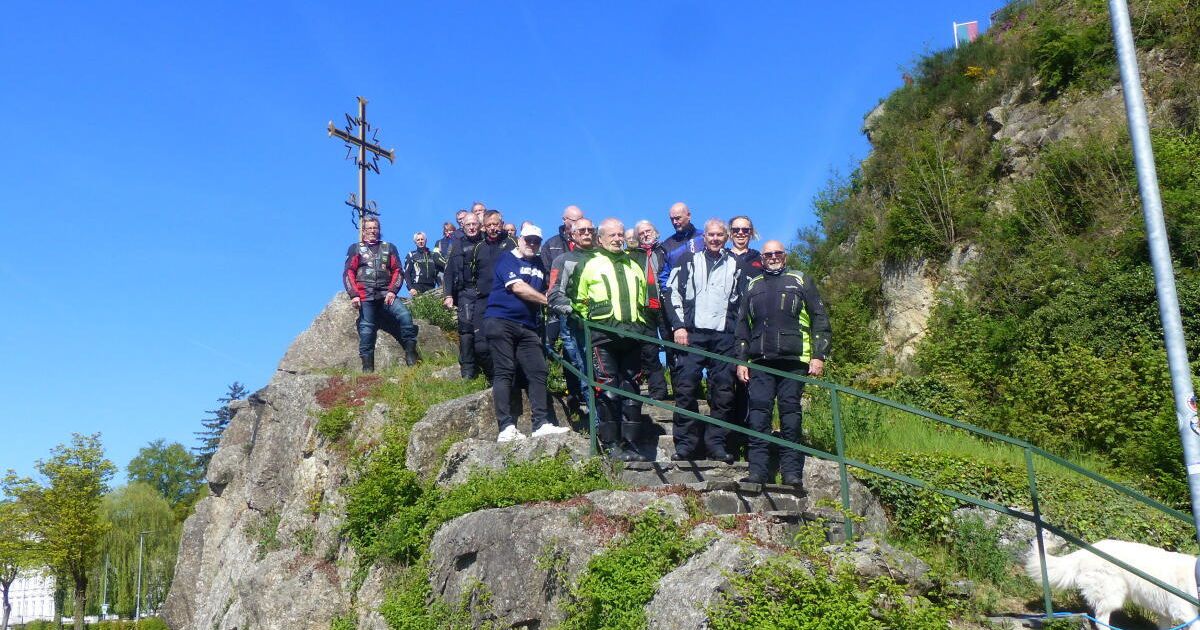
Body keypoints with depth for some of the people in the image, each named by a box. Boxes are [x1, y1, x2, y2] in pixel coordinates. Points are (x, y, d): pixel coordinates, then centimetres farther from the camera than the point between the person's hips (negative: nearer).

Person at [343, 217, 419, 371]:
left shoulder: (389, 248, 18)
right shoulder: (355, 248, 15)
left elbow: (397, 271, 11)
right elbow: (348, 273, 7)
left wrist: (392, 291, -6)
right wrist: (353, 295, -7)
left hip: (386, 294, 0)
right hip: (365, 296, 0)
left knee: (405, 315, -23)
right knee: (366, 330, -3)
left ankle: (411, 354, -16)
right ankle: (368, 368, 3)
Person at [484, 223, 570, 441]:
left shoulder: (539, 264, 21)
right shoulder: (507, 260, -1)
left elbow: (544, 291, 29)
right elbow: (518, 288, -13)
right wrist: (547, 300, -10)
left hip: (528, 326, 7)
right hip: (500, 321, -7)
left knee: (538, 372, -3)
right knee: (504, 372, -9)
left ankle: (542, 424, -4)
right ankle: (506, 428, -13)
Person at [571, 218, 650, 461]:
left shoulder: (634, 267, 22)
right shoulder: (591, 265, 8)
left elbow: (642, 302, 25)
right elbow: (580, 302, 8)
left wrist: (640, 327, 15)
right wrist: (591, 323, 3)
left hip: (632, 336, 5)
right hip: (604, 336, -4)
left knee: (631, 391, 4)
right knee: (608, 391, -10)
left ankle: (630, 445, 8)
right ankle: (612, 445, -4)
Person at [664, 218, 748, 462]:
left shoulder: (735, 266, 14)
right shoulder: (688, 261, 10)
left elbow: (742, 302, 15)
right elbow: (672, 292, 5)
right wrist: (678, 325, -5)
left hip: (724, 336, 2)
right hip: (692, 333, -1)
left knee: (723, 391, -1)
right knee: (686, 388, -6)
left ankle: (716, 442, 7)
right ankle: (685, 442, -1)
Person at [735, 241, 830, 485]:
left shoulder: (801, 282, 13)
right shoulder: (753, 287, 22)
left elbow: (820, 320, 7)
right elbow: (742, 326, 21)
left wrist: (819, 356, -4)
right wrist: (741, 360, 11)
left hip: (793, 360, -2)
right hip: (760, 363, 2)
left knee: (790, 414, -3)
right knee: (758, 414, -6)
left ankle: (792, 472, -1)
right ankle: (758, 471, -7)